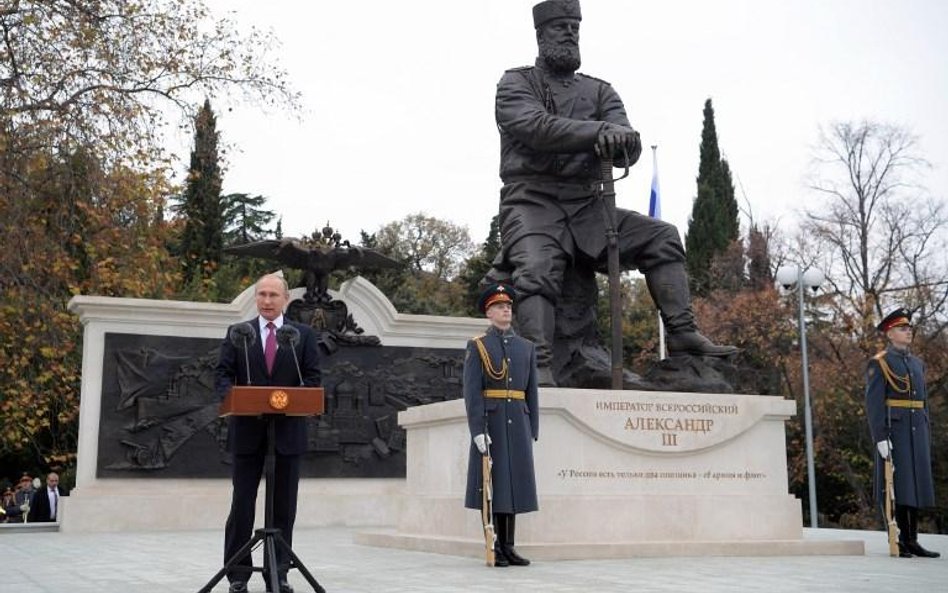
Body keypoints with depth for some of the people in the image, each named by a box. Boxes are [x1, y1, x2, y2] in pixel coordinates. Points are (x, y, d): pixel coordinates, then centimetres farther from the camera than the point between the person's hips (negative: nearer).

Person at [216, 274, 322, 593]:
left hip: (288, 429, 0)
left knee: (284, 504, 5)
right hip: (247, 429, 0)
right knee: (242, 503, 1)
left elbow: (312, 378, 2)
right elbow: (223, 374, 1)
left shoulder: (304, 335, 7)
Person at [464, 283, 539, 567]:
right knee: (491, 482, -3)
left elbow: (531, 392, 13)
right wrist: (477, 430, -17)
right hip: (489, 424, -4)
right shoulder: (477, 346, 0)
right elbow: (471, 391, -8)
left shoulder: (526, 347, 13)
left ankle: (508, 547, 12)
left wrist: (532, 432, 7)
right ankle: (493, 548, 3)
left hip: (517, 424, 4)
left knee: (514, 482, 5)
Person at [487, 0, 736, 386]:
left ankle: (682, 334, -11)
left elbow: (629, 149, 2)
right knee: (537, 270, -32)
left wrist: (619, 142, -23)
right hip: (532, 202, -5)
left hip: (585, 208, 5)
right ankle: (539, 370, -40)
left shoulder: (599, 91, 18)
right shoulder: (516, 83, 7)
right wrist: (600, 131, -26)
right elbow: (536, 126, -16)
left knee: (661, 237, -7)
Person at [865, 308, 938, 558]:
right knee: (896, 484, -5)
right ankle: (898, 542, -1)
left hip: (917, 434, 7)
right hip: (894, 432, -7)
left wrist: (927, 437, 14)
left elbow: (923, 402, 20)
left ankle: (912, 540, 11)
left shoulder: (917, 364, 18)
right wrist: (880, 437, -19)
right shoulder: (879, 363, -4)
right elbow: (873, 403, -11)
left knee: (916, 485, 6)